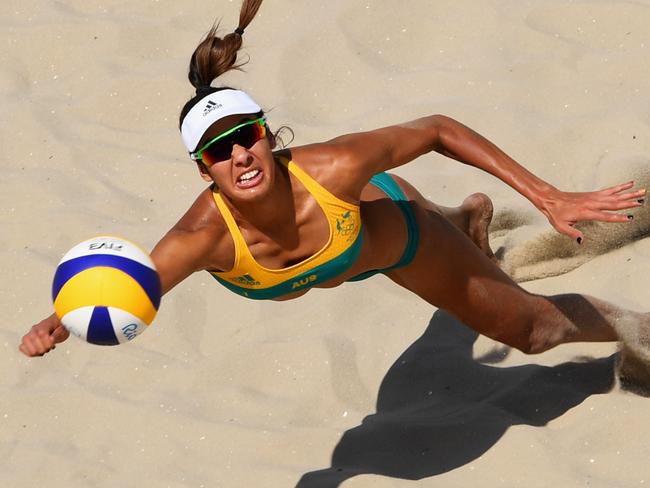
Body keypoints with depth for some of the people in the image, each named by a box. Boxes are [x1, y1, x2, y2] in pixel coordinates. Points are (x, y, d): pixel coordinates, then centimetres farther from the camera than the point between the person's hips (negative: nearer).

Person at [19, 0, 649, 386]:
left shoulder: (334, 166, -46)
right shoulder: (205, 237, -45)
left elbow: (438, 130, -32)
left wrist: (546, 196, -31)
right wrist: (53, 328, -70)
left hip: (391, 227, -2)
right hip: (328, 260, 2)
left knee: (532, 328, 15)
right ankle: (471, 215, 76)